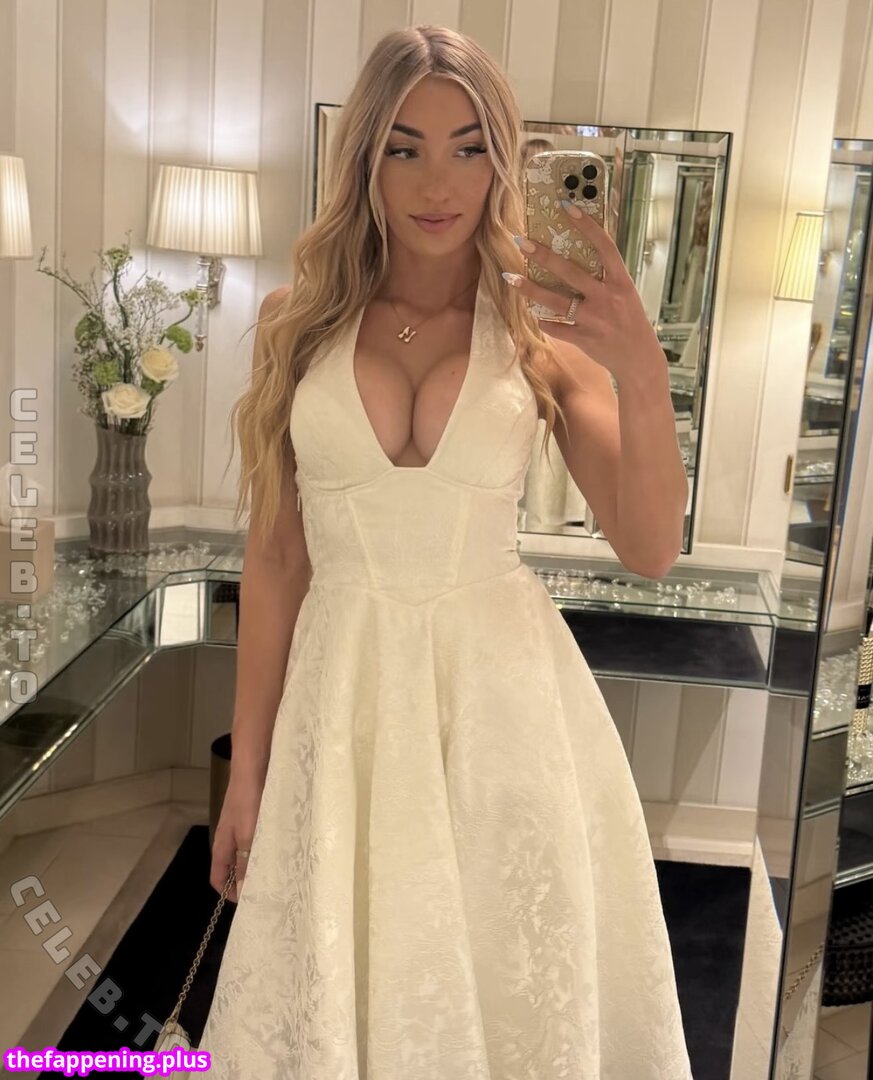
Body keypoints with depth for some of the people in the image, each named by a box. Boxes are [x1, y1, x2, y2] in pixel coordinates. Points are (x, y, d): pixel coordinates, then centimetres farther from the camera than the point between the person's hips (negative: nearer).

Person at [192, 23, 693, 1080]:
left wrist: (641, 376, -20)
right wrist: (246, 769, 3)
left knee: (511, 979, 14)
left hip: (503, 686, 0)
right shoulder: (299, 322, 0)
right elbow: (273, 555, 1)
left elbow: (651, 550, -5)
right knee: (342, 986, 14)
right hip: (346, 686, 1)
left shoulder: (540, 332, -1)